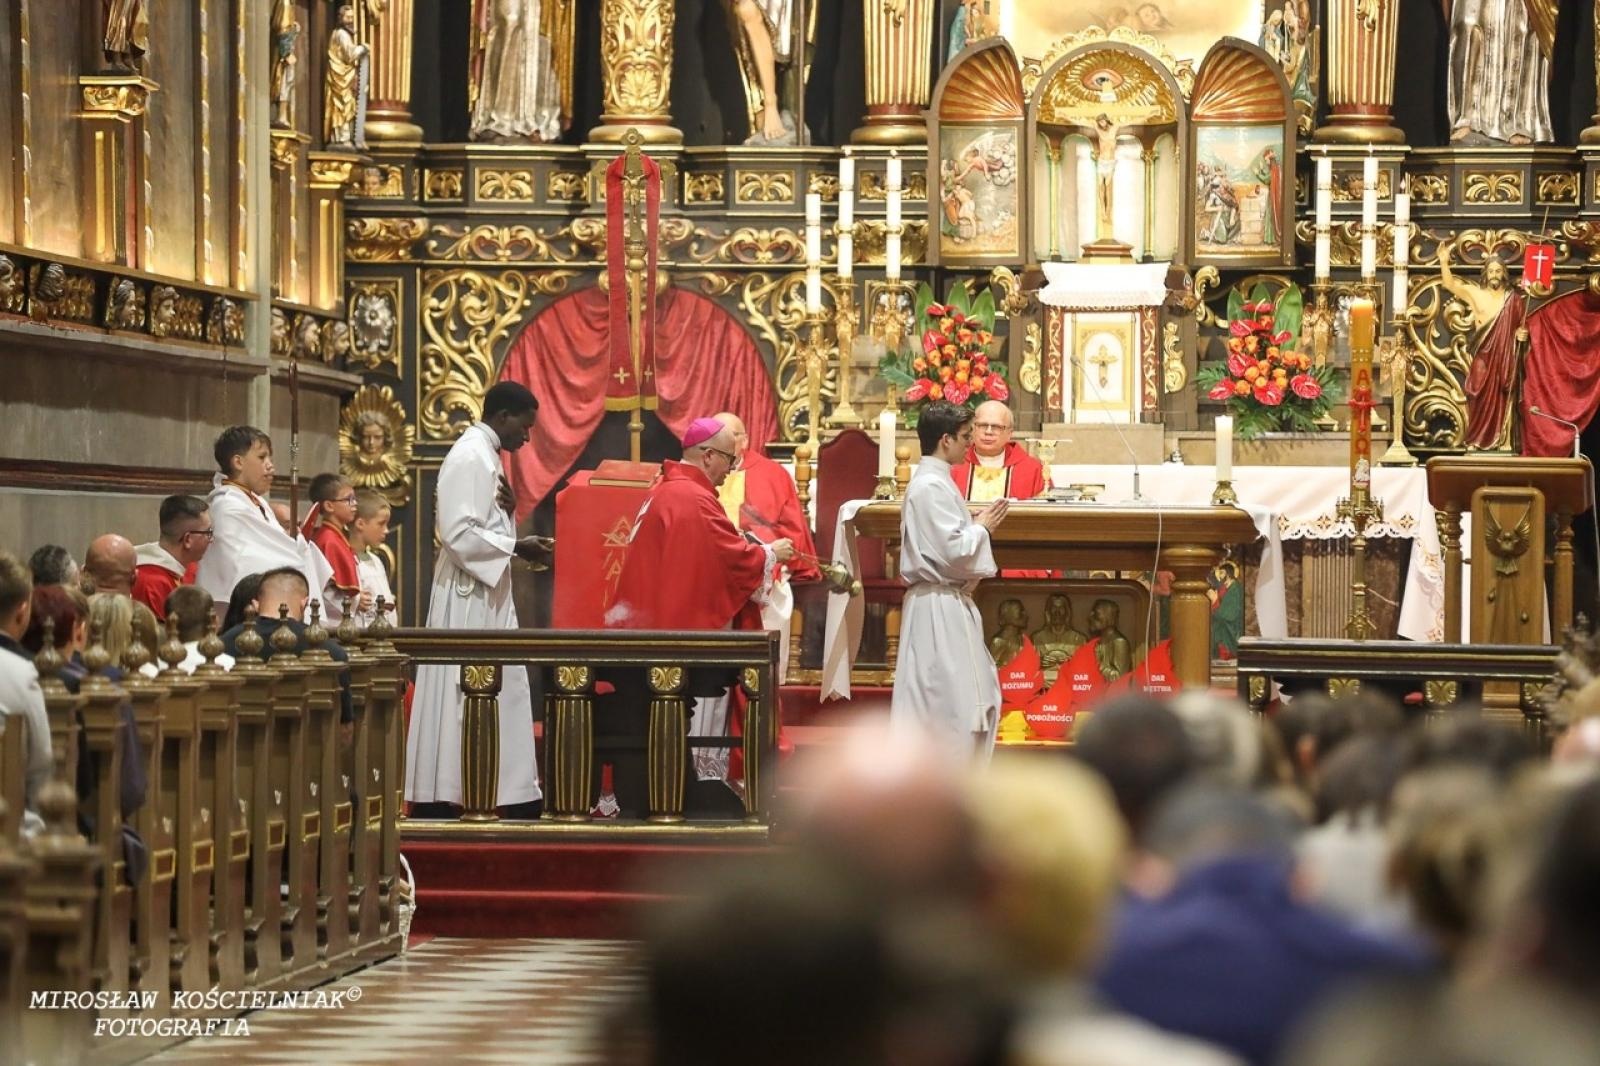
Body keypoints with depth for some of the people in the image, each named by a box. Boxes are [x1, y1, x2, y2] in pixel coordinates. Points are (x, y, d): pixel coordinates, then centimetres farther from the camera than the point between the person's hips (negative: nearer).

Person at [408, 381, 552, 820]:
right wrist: (518, 546, -19)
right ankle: (441, 799, -5)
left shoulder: (484, 455, 16)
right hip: (467, 599, -10)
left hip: (486, 597, 10)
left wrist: (507, 511, 1)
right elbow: (458, 534, -22)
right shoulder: (470, 457, -14)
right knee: (463, 696, -8)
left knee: (500, 694, 9)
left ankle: (514, 797, 11)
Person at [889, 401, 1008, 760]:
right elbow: (954, 550, -22)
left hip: (949, 603, 11)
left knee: (978, 698, 14)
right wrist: (982, 526, -5)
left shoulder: (933, 480, 15)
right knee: (948, 700, -7)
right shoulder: (932, 487, -17)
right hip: (940, 607, -11)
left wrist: (976, 525, 9)